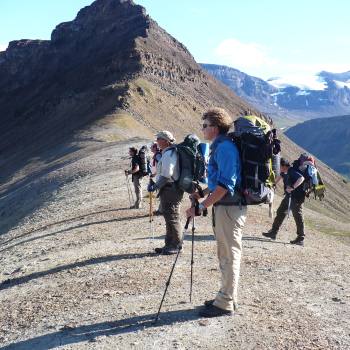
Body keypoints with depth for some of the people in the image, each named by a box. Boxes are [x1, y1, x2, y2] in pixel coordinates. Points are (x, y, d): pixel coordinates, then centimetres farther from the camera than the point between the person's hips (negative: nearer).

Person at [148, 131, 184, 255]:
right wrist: (155, 184, 17)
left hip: (170, 190, -11)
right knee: (169, 217, 15)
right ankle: (169, 244, 24)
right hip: (169, 189, 11)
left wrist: (155, 186, -15)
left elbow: (167, 175, -22)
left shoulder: (169, 154, -16)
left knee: (172, 217, -4)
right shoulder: (167, 153, 17)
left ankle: (176, 245, 5)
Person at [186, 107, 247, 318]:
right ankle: (227, 297, 28)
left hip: (229, 208, -10)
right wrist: (203, 193, 16)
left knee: (230, 255, -1)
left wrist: (201, 206, -24)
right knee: (225, 255, 17)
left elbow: (226, 184, -24)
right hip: (223, 206, 10)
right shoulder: (219, 146, 14)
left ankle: (226, 304, 9)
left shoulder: (225, 147, -17)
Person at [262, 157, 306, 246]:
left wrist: (292, 187, -43)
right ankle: (273, 232, 26)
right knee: (280, 212, 15)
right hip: (289, 196, 10)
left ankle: (300, 239, 4)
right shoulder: (285, 172, 7)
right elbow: (281, 176, 30)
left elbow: (301, 178, -37)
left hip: (296, 197, -10)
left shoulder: (292, 171, -21)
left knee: (297, 217, -4)